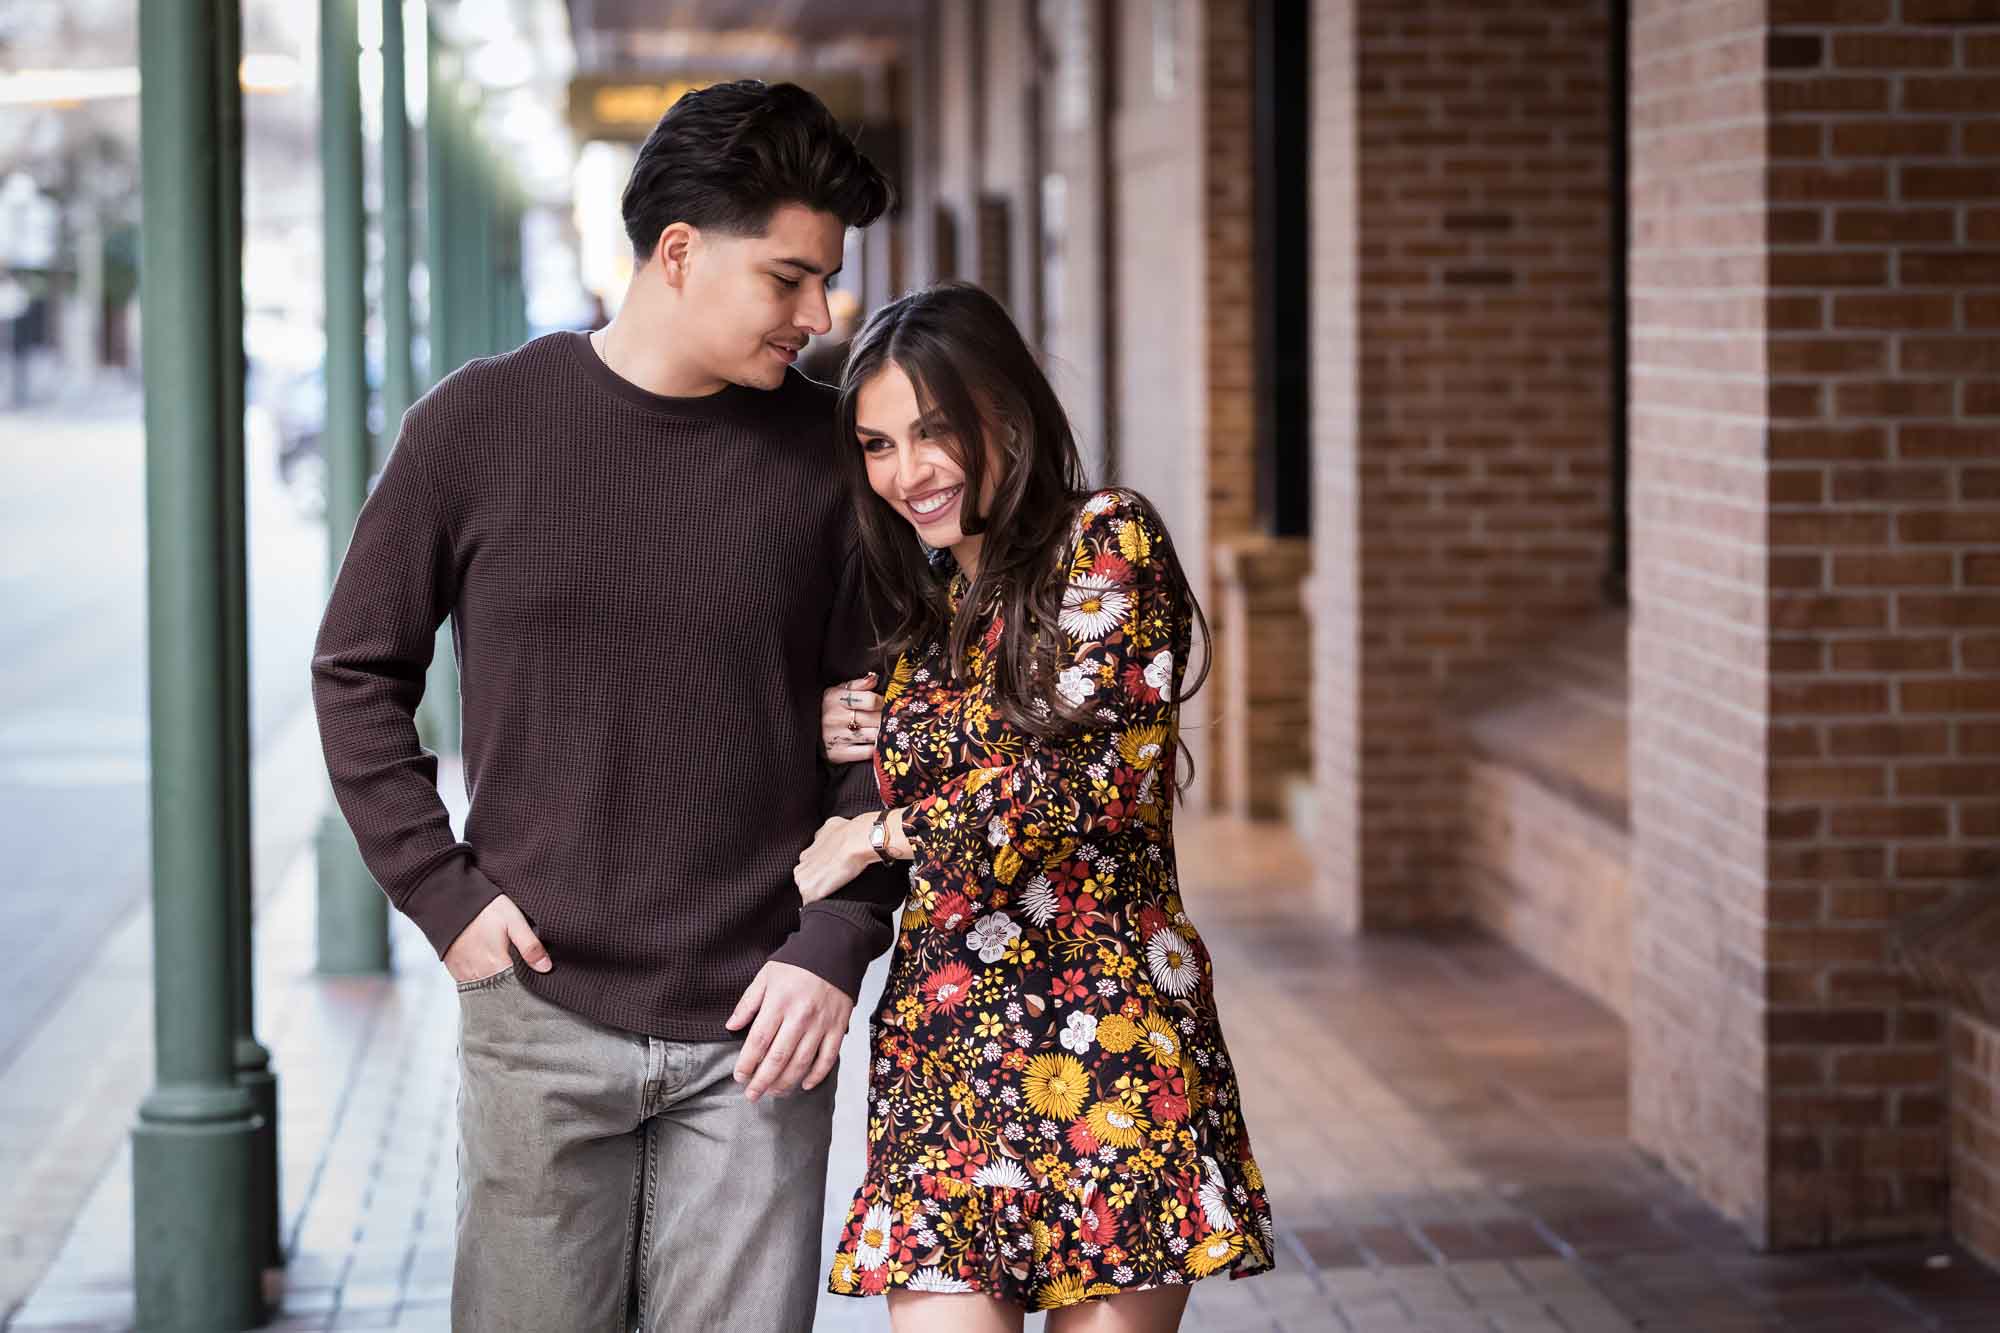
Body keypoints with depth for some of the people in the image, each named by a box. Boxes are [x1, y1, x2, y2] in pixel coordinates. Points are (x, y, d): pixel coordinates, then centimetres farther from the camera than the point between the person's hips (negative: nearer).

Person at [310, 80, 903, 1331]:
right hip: (542, 1012, 0)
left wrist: (836, 943, -6)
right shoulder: (480, 425, -1)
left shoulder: (828, 449, 1)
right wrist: (443, 892, -1)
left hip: (757, 1024, 1)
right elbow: (359, 673, 7)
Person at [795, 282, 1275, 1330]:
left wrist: (880, 834, -5)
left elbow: (1090, 770, -12)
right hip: (941, 1050, 5)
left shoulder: (1107, 539, -2)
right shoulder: (923, 611, 18)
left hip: (1103, 1031, -5)